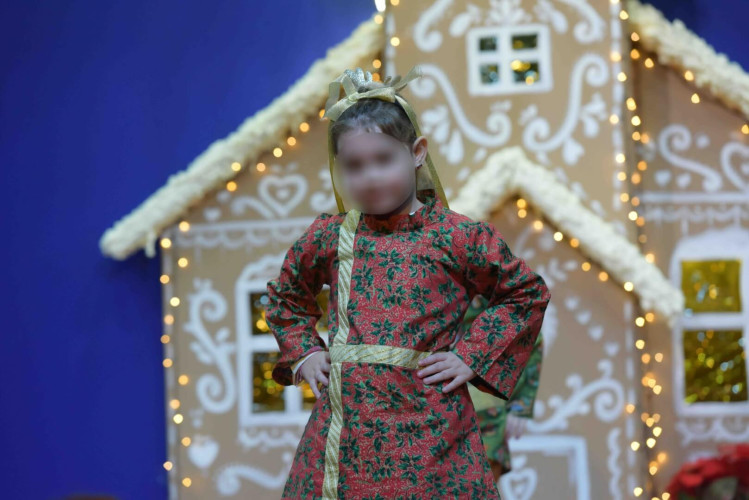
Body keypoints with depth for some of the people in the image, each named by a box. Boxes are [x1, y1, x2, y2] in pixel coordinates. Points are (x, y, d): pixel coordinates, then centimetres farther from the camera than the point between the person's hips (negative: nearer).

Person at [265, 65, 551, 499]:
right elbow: (285, 297, 29)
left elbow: (529, 295, 10)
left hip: (424, 429, -2)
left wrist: (472, 357, 2)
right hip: (342, 427, 3)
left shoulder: (458, 237, 0)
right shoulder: (328, 236, 9)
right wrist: (303, 353, 14)